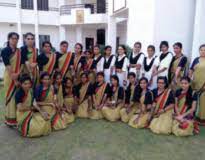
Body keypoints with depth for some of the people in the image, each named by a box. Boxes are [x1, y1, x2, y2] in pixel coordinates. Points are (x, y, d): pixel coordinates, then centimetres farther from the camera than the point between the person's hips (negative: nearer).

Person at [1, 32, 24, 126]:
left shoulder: (19, 51, 10)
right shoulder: (5, 51, -5)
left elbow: (22, 63, 3)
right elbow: (7, 65, -13)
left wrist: (18, 74, -14)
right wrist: (13, 78, -16)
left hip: (19, 76, 5)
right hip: (9, 76, -4)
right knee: (10, 96, 1)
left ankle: (18, 117, 18)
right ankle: (10, 119, 11)